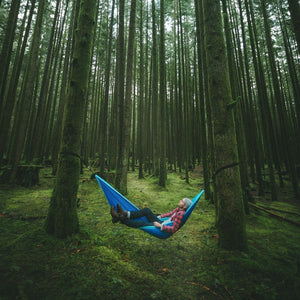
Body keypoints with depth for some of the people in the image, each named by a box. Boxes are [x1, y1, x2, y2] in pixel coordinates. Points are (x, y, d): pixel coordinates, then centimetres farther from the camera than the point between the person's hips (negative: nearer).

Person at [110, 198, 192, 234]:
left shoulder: (181, 214, -23)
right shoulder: (178, 209, 6)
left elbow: (173, 229, -27)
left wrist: (160, 226, -23)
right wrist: (159, 217, 16)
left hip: (162, 230, -9)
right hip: (162, 222, 9)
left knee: (142, 223, -20)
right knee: (147, 210, -8)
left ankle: (120, 218, -13)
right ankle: (125, 214, -14)